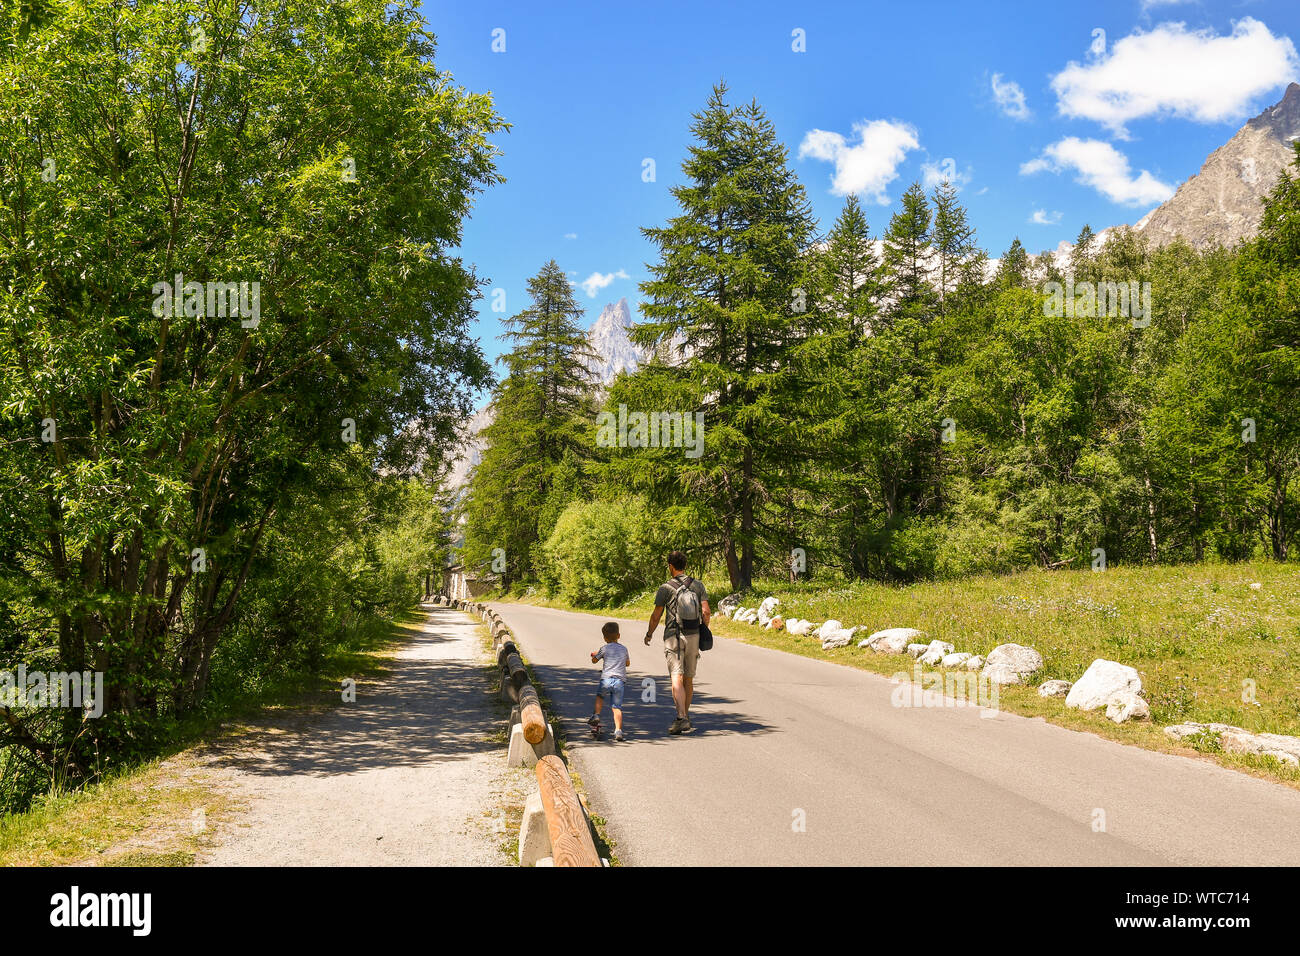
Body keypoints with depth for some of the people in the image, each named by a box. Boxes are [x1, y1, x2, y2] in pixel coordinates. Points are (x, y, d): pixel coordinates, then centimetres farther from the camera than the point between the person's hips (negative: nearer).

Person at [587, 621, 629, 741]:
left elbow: (594, 660, 16)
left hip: (607, 679, -2)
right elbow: (628, 663, 31)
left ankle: (596, 715, 16)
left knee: (600, 696, 29)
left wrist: (595, 654, 38)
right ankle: (618, 730, -10)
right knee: (617, 707, 1)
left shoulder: (605, 649, 4)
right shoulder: (624, 649, 15)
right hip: (621, 681, 2)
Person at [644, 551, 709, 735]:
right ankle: (685, 716, 27)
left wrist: (649, 634, 13)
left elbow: (656, 616, -3)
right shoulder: (697, 585, 5)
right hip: (693, 636, 4)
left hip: (673, 637, -4)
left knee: (677, 679, -11)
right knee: (689, 679, 15)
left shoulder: (665, 588, -5)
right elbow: (706, 612, -1)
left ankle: (682, 719, -25)